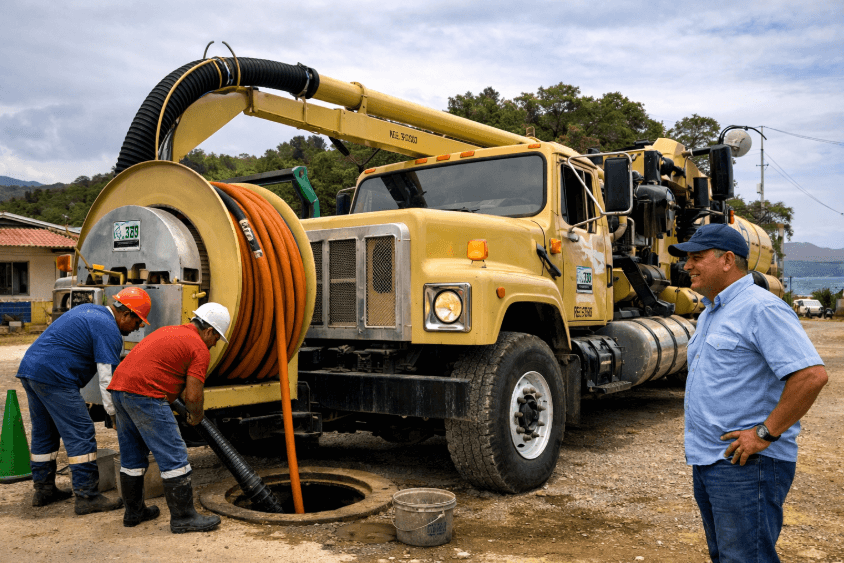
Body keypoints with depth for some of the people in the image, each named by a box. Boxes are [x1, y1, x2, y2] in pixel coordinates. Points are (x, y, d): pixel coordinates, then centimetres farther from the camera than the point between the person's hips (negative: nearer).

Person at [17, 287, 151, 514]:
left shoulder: (88, 310, 19)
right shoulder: (108, 329, -11)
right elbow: (108, 377, -15)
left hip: (29, 366, 11)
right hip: (54, 376, -11)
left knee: (43, 433, 19)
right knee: (80, 435, -7)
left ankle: (43, 490, 29)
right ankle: (87, 497, -6)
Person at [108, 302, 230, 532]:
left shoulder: (168, 331, 24)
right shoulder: (200, 350, -2)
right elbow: (193, 395, -8)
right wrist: (197, 416, 13)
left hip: (118, 386, 10)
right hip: (145, 394, -9)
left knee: (132, 457, 20)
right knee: (173, 457, -2)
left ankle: (134, 512, 31)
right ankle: (183, 517, 3)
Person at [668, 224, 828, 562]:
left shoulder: (761, 308, -16)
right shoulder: (711, 312, 16)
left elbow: (811, 375, -24)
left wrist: (766, 433, -21)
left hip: (746, 464, -10)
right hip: (708, 461, 10)